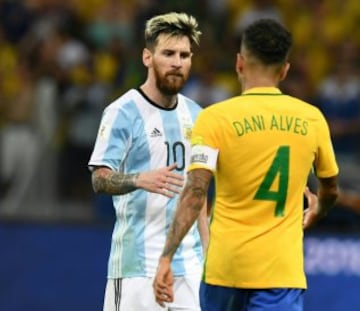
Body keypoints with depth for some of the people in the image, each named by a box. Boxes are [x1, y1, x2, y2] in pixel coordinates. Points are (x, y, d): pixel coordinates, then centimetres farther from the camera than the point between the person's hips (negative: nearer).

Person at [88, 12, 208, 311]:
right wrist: (139, 180, -34)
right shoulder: (124, 112, -6)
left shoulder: (194, 114, 14)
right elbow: (100, 179, -14)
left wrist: (206, 250, 15)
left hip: (189, 261, 6)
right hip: (138, 262, -6)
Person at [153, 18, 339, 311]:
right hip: (281, 269, 0)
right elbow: (330, 190, 20)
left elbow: (195, 194, -14)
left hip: (225, 265, 0)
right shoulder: (311, 119, 4)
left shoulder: (215, 118, -4)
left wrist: (166, 258, -15)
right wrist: (316, 212, 42)